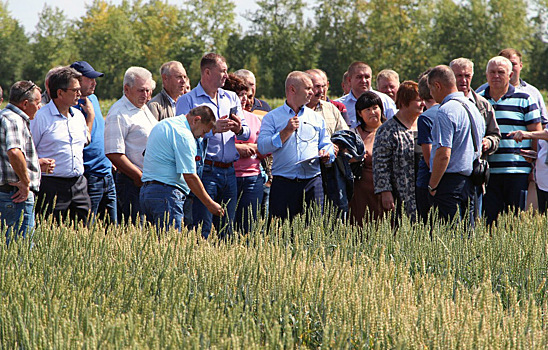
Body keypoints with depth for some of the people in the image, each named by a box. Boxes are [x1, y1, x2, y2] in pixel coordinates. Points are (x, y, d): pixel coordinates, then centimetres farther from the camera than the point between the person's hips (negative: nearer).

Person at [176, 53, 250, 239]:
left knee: (226, 230, 7)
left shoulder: (232, 98, 17)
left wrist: (239, 129, -8)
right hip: (205, 171, -6)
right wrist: (213, 129, -20)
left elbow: (248, 134, 14)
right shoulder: (187, 101, 0)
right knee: (203, 231, -10)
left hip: (229, 172, 6)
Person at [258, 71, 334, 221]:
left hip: (313, 181, 3)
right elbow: (262, 147, -5)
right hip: (283, 185, -3)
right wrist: (287, 132, -9)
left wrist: (325, 153, -4)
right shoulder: (272, 118, 7)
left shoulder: (317, 118, 18)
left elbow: (327, 145, 19)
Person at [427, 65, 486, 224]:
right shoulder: (473, 108, 15)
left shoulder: (445, 112, -14)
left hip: (450, 182, -9)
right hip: (470, 184, 9)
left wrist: (432, 186, -13)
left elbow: (443, 154, -21)